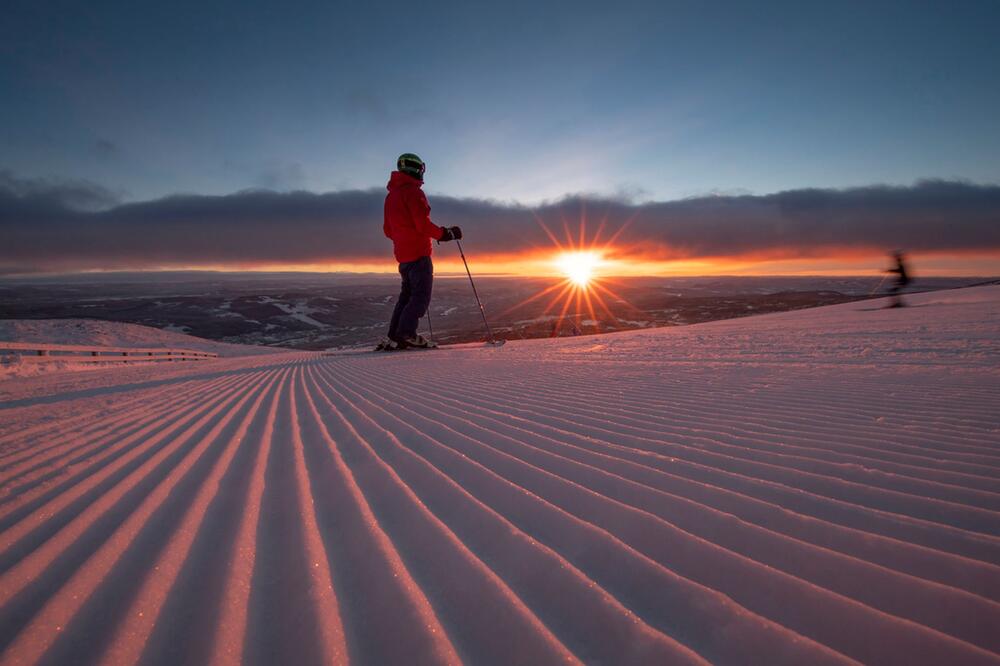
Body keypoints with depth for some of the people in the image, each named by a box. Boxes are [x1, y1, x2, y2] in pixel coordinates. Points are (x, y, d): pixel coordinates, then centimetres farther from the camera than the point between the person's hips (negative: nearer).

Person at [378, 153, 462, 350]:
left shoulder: (391, 195, 19)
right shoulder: (413, 192, -10)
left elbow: (387, 230, 21)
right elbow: (423, 224, -19)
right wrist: (445, 233, -9)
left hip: (402, 254, 9)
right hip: (418, 253, -9)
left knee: (407, 294, 12)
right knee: (421, 296, -7)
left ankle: (393, 338, 10)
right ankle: (406, 334, -15)